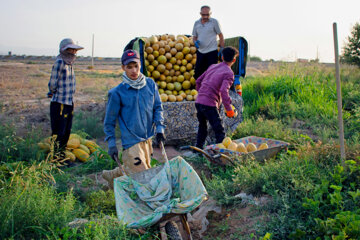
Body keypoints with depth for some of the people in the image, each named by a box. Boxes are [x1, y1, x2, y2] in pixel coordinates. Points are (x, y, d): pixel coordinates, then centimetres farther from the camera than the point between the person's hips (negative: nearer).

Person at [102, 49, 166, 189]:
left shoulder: (150, 84, 0)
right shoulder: (117, 92, -11)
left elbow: (157, 107, 11)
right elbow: (109, 121, -3)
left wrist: (160, 128, 0)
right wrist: (111, 144, -3)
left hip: (147, 139, 6)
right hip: (131, 141, -6)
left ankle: (112, 175, 41)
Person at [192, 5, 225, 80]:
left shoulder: (214, 22, -2)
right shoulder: (196, 23, 9)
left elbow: (220, 35, 2)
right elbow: (194, 36, 16)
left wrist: (221, 48, -5)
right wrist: (195, 41, -7)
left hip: (212, 51, -4)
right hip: (200, 52, 4)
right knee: (198, 73, 7)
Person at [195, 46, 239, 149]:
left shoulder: (212, 67, 17)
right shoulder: (229, 73, -5)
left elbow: (198, 81, 22)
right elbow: (223, 91, -20)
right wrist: (229, 109, -15)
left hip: (198, 102, 8)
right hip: (210, 104, -8)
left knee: (202, 127, 26)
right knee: (220, 132, -3)